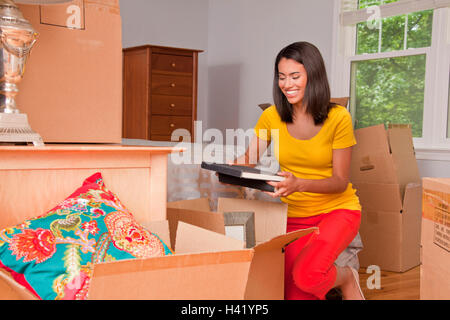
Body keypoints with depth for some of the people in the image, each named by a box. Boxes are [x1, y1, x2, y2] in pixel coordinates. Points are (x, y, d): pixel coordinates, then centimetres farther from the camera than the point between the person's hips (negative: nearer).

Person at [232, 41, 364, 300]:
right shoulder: (271, 117, -3)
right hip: (294, 214, 4)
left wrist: (300, 184, -33)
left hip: (337, 209, -3)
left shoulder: (338, 117, -13)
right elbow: (248, 160, -3)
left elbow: (341, 181, -14)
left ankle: (346, 278, 7)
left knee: (306, 274, -27)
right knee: (296, 295, -4)